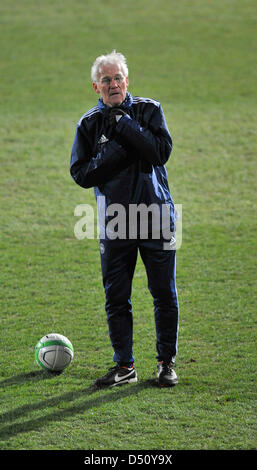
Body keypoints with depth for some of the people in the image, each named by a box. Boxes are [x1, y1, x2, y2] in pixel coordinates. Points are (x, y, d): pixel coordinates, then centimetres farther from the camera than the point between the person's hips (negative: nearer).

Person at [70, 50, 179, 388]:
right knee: (116, 298, 3)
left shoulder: (149, 110, 1)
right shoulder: (89, 124, 3)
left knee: (164, 294, 3)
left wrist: (125, 125, -15)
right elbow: (81, 174, -1)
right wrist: (117, 153, -14)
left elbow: (161, 151, -13)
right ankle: (124, 366, 14)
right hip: (114, 223, 1)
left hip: (157, 215, -1)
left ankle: (167, 362, 16)